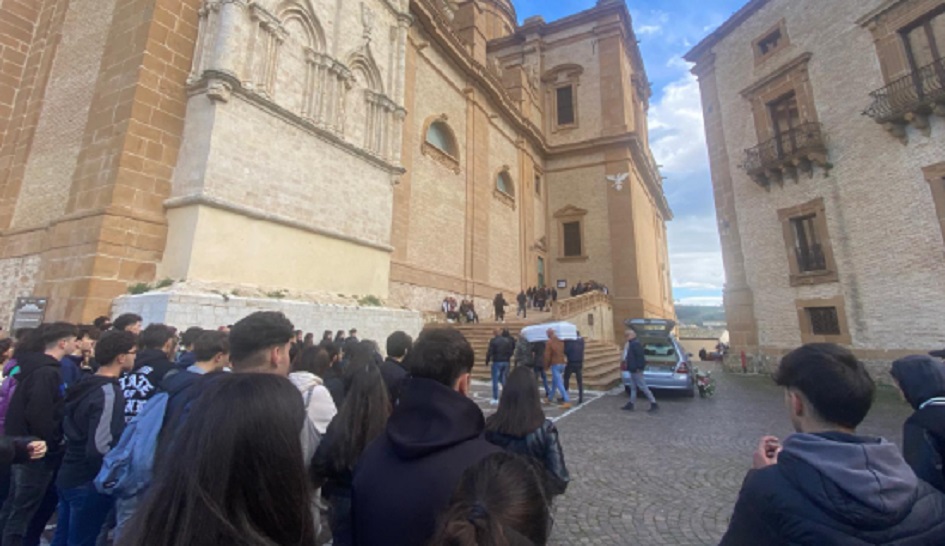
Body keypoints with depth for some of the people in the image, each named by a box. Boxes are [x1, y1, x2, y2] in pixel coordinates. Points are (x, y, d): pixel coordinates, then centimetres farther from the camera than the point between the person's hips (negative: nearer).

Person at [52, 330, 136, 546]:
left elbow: (70, 429, 17)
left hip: (69, 476, 9)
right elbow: (98, 449, -28)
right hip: (89, 483, -9)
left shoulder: (85, 385, 5)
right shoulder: (109, 394, -25)